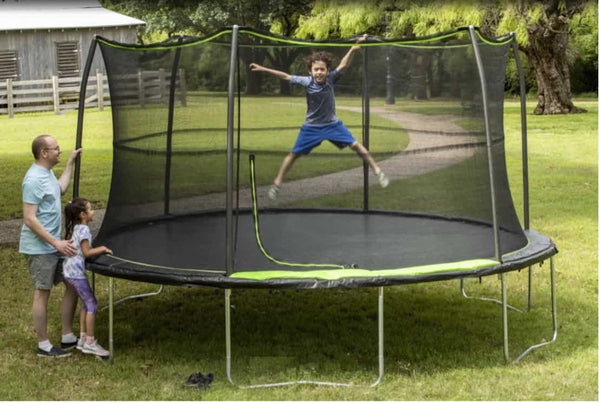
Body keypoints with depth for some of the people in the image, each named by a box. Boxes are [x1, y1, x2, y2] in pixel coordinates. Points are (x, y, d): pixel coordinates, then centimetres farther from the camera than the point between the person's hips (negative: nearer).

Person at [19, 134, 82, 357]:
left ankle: (68, 337, 23)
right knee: (42, 294, 0)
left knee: (73, 284, 13)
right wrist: (56, 243, -25)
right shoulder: (34, 180, -22)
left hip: (53, 246, 10)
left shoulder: (46, 172, 8)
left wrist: (71, 162, 30)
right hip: (39, 249, -10)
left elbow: (60, 188, 30)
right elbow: (29, 220, -24)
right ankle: (43, 345, 13)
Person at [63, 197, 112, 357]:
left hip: (69, 271, 10)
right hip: (76, 272, -10)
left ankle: (83, 339, 22)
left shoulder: (75, 228, 13)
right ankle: (90, 343, -1)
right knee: (92, 304, -5)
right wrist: (102, 249, -9)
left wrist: (98, 249, 14)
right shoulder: (83, 229, -16)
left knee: (86, 304, 16)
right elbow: (86, 252, -20)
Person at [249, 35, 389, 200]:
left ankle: (377, 171, 12)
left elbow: (343, 65, -31)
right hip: (311, 127, 0)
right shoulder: (306, 81, -18)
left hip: (332, 124, 0)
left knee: (355, 145, -4)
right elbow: (285, 76, -13)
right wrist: (262, 69, -15)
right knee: (294, 154, 4)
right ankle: (277, 183, 17)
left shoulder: (330, 78, -17)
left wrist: (353, 49, -47)